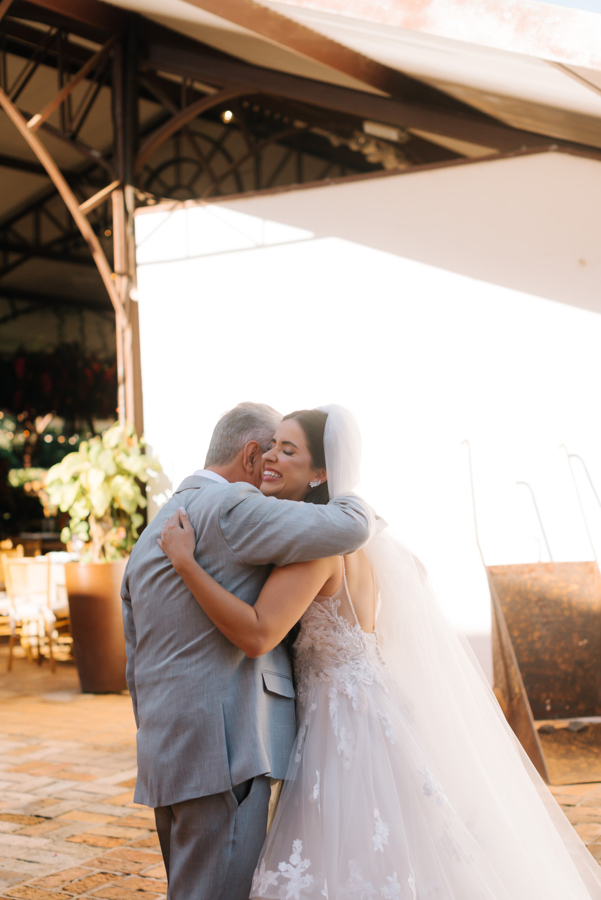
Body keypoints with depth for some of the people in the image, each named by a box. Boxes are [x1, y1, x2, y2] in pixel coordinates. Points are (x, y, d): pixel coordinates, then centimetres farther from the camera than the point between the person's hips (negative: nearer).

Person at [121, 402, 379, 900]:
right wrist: (357, 504, 3)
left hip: (167, 761, 10)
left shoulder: (152, 534, 18)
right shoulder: (229, 507, -10)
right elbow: (346, 528, -20)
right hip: (223, 753, -10)